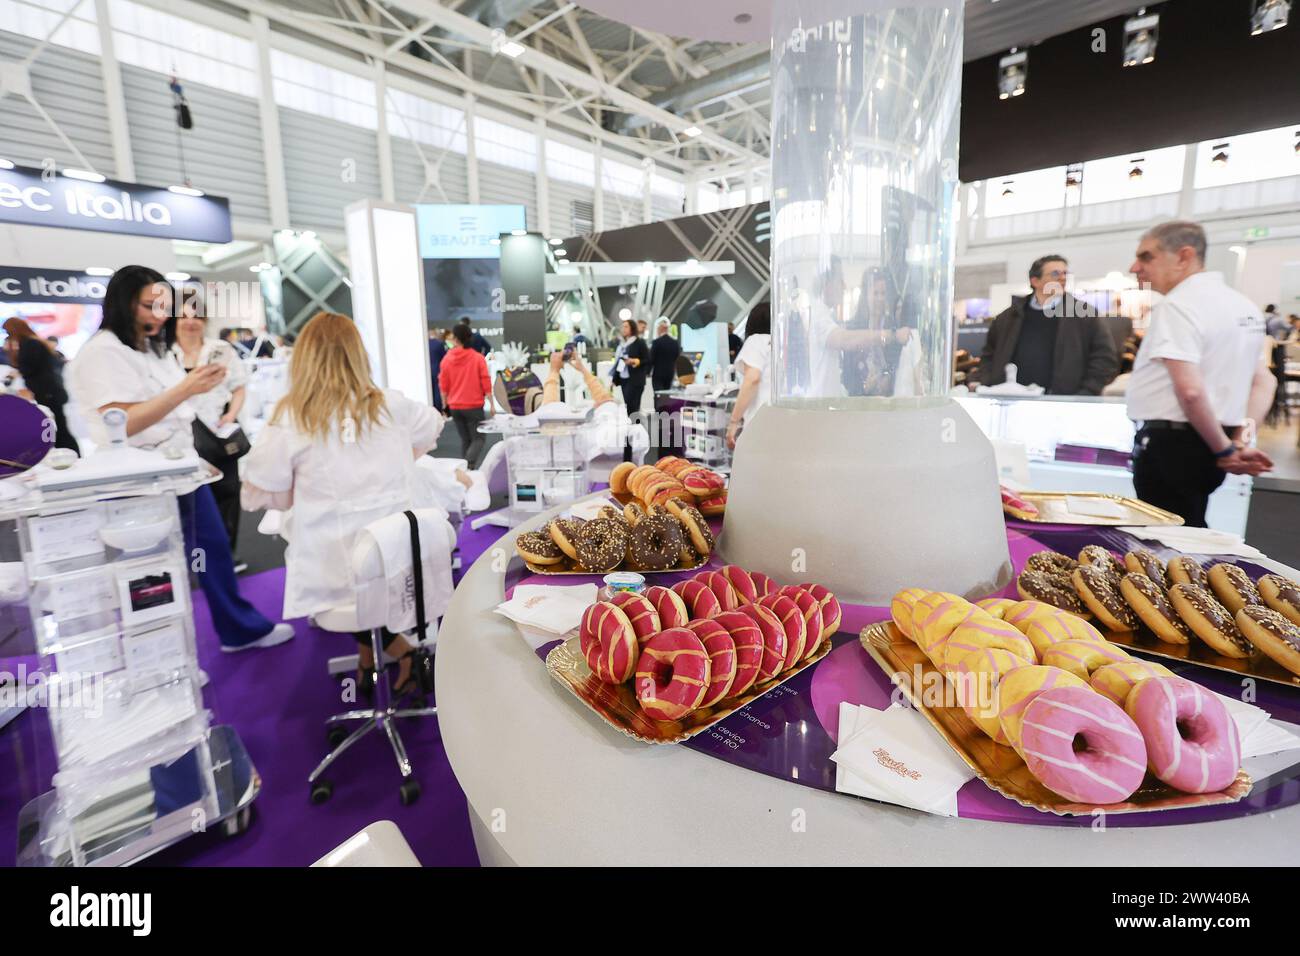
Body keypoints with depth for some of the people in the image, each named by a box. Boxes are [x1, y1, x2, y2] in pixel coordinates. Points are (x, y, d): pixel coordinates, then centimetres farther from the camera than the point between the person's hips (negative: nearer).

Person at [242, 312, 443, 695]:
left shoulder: (289, 420, -7)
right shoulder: (392, 405, -1)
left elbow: (258, 495, 1)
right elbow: (432, 431, 20)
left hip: (336, 572, -2)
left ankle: (400, 651, 21)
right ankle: (371, 656, 26)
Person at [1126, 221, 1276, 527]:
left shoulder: (1177, 305, -15)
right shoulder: (1243, 304, 14)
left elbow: (1190, 390, -24)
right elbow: (1264, 383, 18)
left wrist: (1225, 449, -11)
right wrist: (1241, 441, 8)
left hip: (1169, 444, -9)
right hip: (1207, 445, 9)